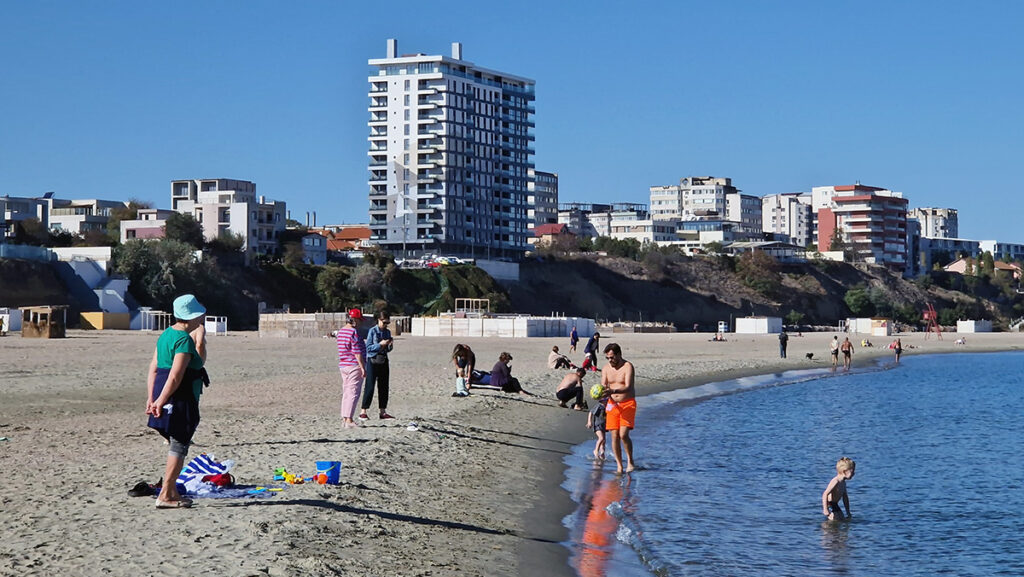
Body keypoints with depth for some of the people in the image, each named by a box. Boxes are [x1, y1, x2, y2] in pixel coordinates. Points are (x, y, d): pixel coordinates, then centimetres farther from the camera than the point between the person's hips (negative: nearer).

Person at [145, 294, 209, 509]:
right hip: (180, 400, -10)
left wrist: (152, 398, 14)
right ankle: (165, 496, -2)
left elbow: (154, 368, 14)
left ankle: (172, 492, 22)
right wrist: (161, 401, -19)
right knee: (179, 447, -2)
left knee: (176, 445, 18)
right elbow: (175, 376, -22)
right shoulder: (185, 340, -16)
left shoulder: (166, 335, 14)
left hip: (165, 397, 10)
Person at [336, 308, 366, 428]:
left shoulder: (341, 332, 13)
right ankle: (349, 420, -11)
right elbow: (357, 352, -18)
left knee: (346, 393, 13)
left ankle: (344, 419, 15)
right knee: (353, 393, -7)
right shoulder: (354, 332, -15)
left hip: (343, 365, 9)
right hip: (354, 366, -9)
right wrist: (363, 367, -16)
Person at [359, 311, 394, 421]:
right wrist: (380, 344, -21)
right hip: (373, 360, -6)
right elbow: (368, 347, -11)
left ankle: (383, 412, 14)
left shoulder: (387, 332, 10)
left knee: (384, 387, 7)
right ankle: (363, 412, -7)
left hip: (384, 361, 6)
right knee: (369, 387, -9)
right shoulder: (372, 331, -7)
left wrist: (390, 345, -6)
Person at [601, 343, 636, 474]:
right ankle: (619, 466, 6)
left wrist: (613, 391, -38)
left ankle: (630, 460, 6)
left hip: (628, 404, -4)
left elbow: (628, 387, -21)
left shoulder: (627, 366, -10)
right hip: (612, 404, 4)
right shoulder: (606, 369, 6)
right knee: (614, 436, -2)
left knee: (623, 435, -16)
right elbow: (603, 387, 3)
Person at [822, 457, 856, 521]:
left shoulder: (843, 483, 8)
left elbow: (845, 497, 18)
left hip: (835, 505, 10)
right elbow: (825, 494, -30)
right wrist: (825, 509, -35)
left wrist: (848, 513, 21)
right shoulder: (835, 481, -23)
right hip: (829, 505, -10)